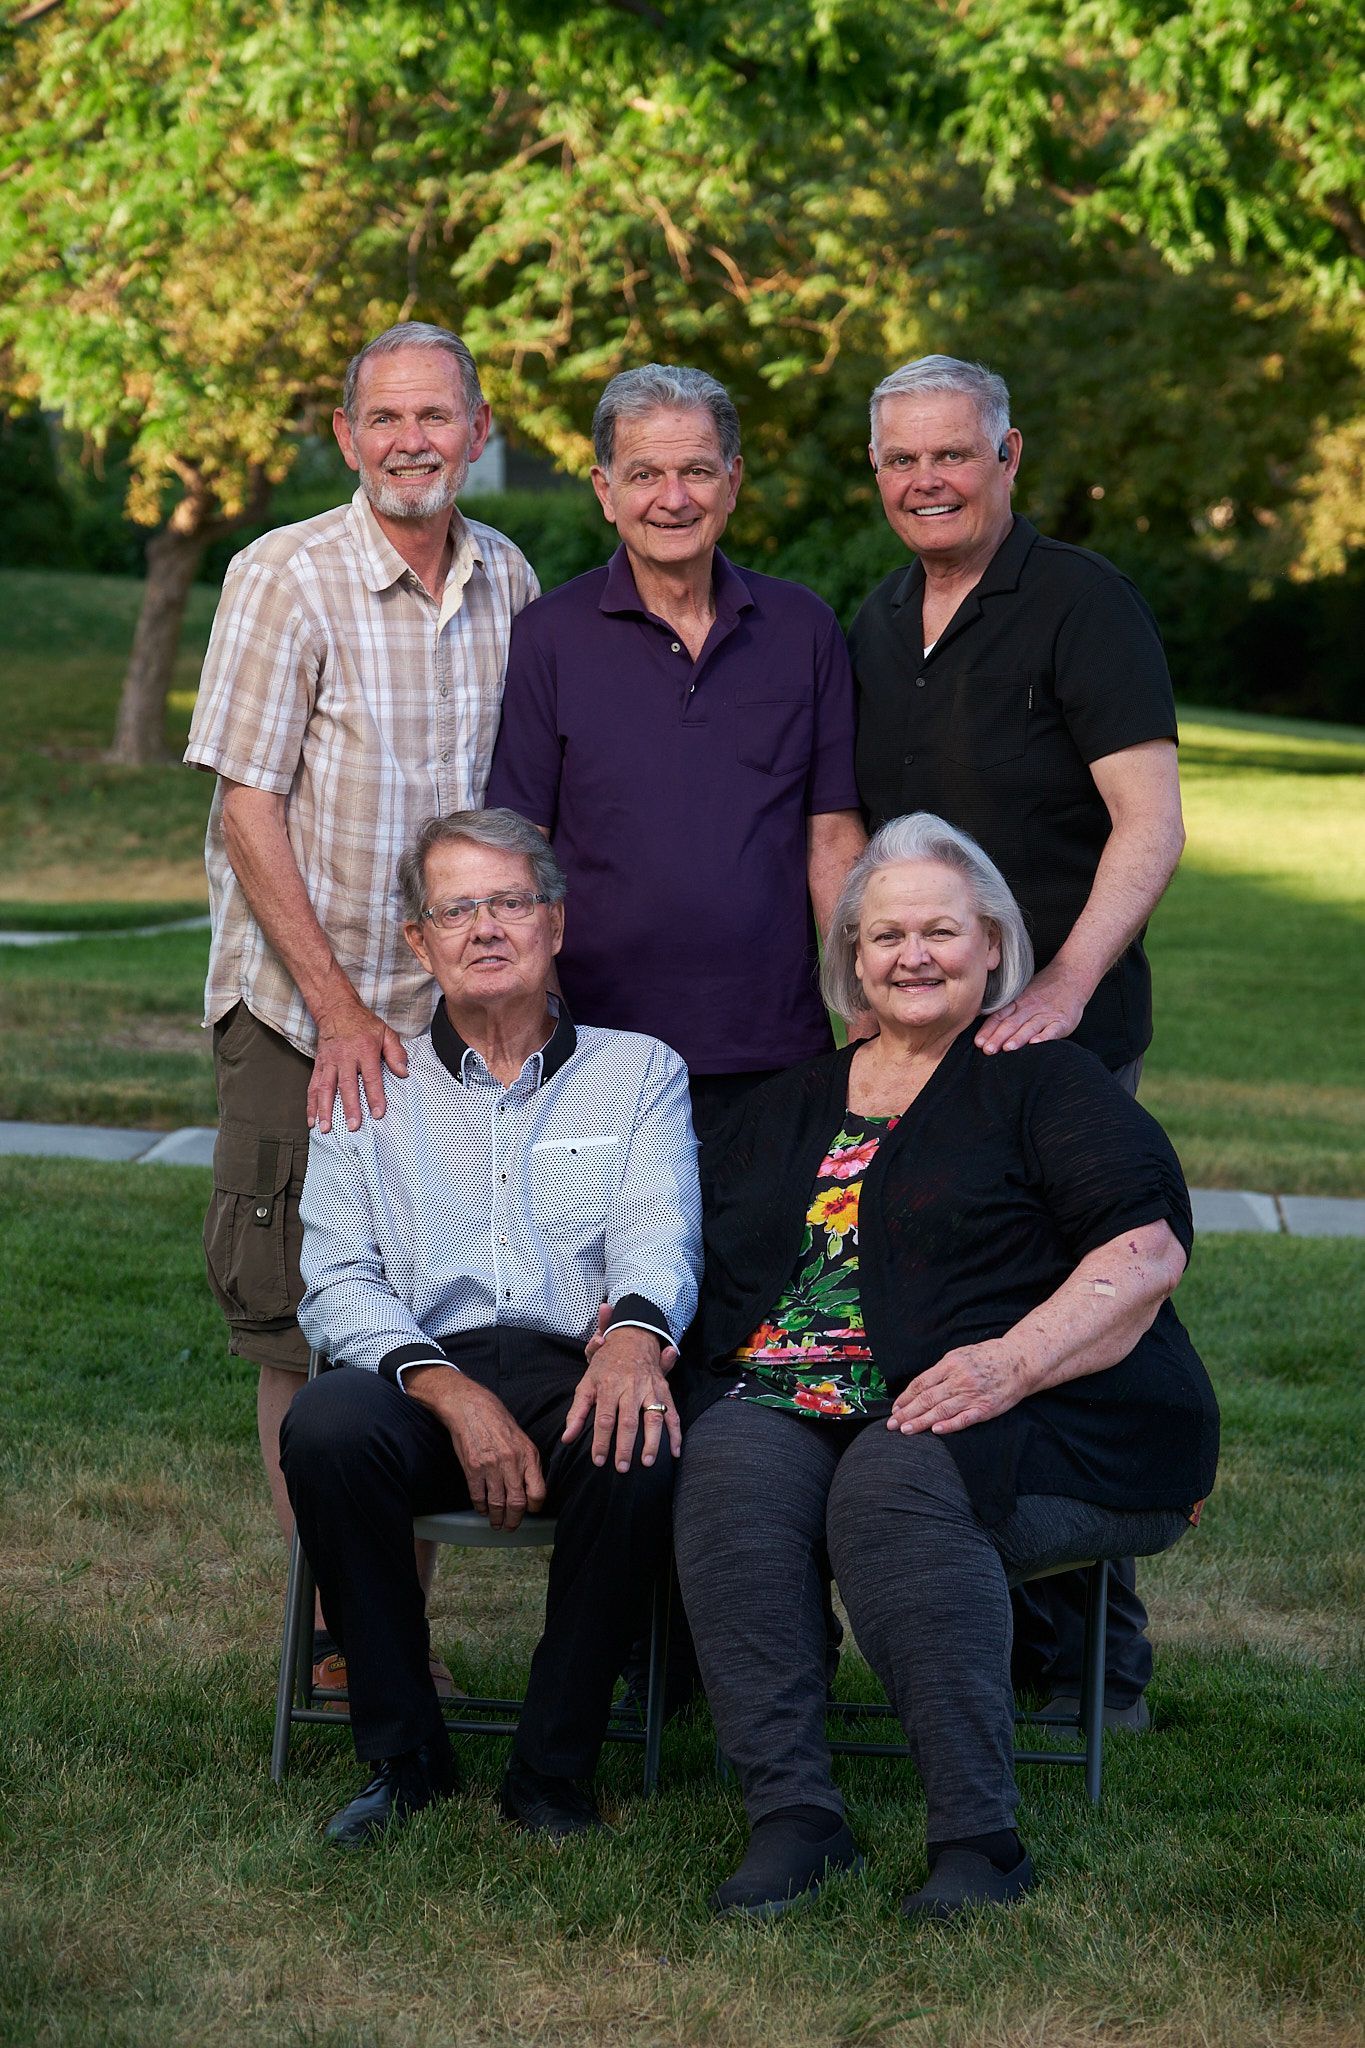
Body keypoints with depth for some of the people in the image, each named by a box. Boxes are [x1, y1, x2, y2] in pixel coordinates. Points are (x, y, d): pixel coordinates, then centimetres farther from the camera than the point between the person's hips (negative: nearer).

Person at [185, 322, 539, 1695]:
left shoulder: (508, 583, 6)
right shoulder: (286, 578, -8)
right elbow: (247, 806, -11)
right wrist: (340, 1011, -15)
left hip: (455, 1013, 4)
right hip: (299, 1012, -4)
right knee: (301, 1326, 1)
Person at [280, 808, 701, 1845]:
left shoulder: (640, 1072, 17)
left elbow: (660, 1236, 1)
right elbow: (339, 1283, 5)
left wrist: (635, 1329, -25)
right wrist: (451, 1389, -15)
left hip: (577, 1371, -1)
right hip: (423, 1374, 1)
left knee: (642, 1450, -35)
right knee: (325, 1428, -33)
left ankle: (554, 1772, -17)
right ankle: (406, 1759, -16)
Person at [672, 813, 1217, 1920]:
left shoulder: (1046, 1081, 8)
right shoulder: (792, 1106, 25)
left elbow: (1147, 1250, -5)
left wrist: (1014, 1360, -21)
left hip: (1033, 1425, -4)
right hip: (792, 1402, 4)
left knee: (896, 1482, -36)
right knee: (731, 1469, -29)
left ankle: (980, 1838, -31)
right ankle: (792, 1815, -30)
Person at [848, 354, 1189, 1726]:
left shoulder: (1080, 603, -7)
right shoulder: (876, 629, 14)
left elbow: (1149, 823, -15)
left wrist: (1065, 984, -25)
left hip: (1061, 1034, -7)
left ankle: (1093, 1657, 6)